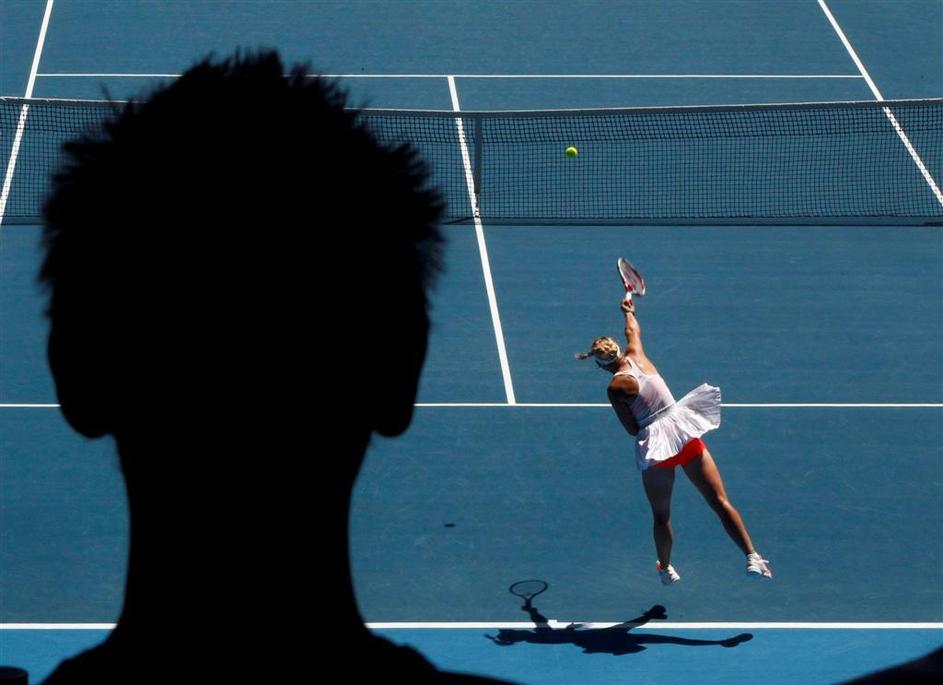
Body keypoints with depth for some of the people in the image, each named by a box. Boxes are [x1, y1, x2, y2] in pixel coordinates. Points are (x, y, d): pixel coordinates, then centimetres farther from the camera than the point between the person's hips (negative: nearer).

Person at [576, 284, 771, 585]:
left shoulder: (616, 387, -9)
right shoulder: (636, 354, 5)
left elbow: (633, 429, -6)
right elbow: (633, 329, 28)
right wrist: (628, 310, 48)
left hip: (654, 447, -4)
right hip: (686, 435, 4)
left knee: (661, 516, 18)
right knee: (720, 502, -1)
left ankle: (666, 569, 32)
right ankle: (752, 557, -9)